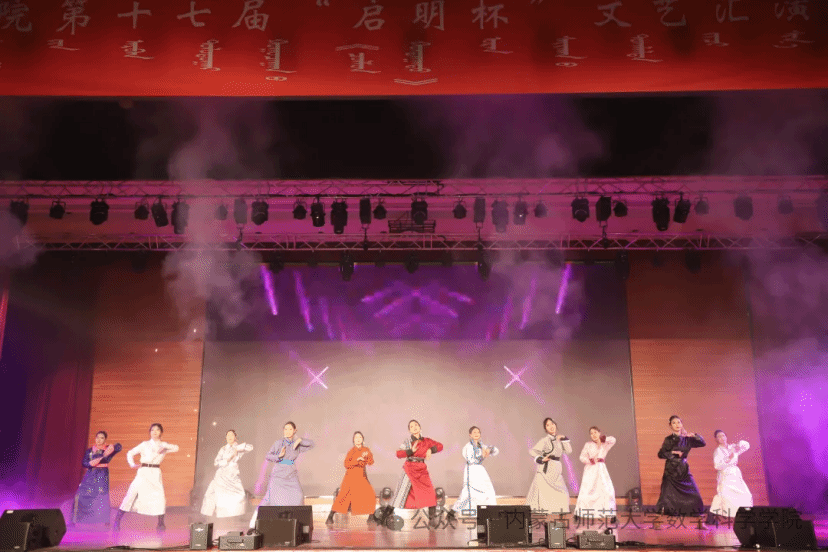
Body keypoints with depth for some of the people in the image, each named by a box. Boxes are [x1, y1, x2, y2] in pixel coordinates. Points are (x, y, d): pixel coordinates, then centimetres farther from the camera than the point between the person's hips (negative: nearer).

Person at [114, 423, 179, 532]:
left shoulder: (163, 445, 11)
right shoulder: (145, 444, 6)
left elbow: (176, 448, 0)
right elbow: (130, 453, 5)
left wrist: (165, 447, -14)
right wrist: (132, 465, -9)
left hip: (156, 474, 2)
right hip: (143, 473, -2)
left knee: (160, 497, -6)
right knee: (132, 494, -10)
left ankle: (160, 524, 8)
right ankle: (117, 520, 0)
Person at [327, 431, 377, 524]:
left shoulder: (366, 450, 6)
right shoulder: (351, 451, -3)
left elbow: (371, 462, -3)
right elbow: (346, 464, -15)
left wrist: (367, 456, -21)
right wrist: (357, 460, -24)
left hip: (362, 477, 3)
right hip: (350, 476, -3)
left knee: (370, 496, -3)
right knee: (343, 495, -13)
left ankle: (371, 517, 15)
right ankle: (330, 516, -8)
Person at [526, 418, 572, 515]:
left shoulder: (558, 440, 13)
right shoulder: (545, 440, -7)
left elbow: (568, 451, 8)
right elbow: (532, 450, -13)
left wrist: (564, 439, 3)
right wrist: (541, 459, -23)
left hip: (557, 469, 7)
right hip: (546, 469, -7)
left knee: (562, 495, 9)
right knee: (544, 492, -12)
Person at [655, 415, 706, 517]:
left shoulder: (686, 439, 7)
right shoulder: (668, 439, -2)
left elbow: (703, 443, 4)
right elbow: (660, 454, -7)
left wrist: (693, 435, -9)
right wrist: (673, 453, -14)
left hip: (684, 470, 3)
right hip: (671, 470, -3)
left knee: (693, 492, -2)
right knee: (669, 493, -6)